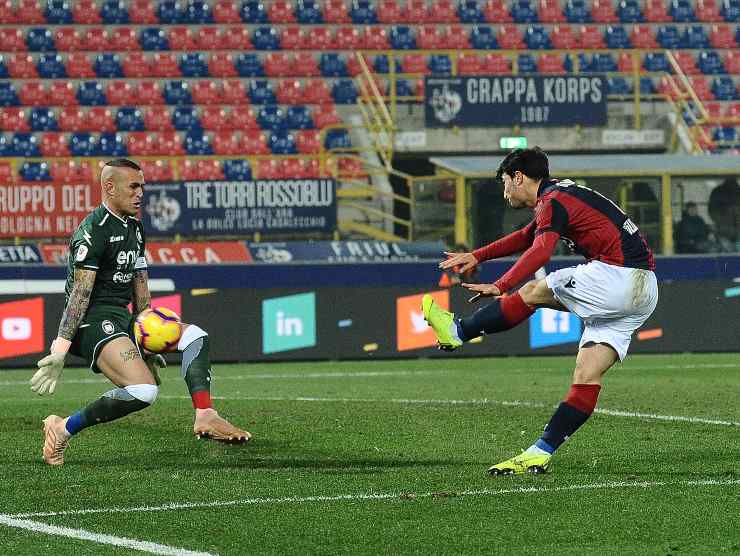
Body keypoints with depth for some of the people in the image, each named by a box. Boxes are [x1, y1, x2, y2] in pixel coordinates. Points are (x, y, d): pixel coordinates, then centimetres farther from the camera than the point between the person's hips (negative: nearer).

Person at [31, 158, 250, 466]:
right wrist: (60, 349, -22)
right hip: (92, 322, -10)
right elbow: (79, 293, -19)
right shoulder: (93, 230, -12)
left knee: (195, 335, 4)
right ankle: (63, 429, -14)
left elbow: (140, 288, 21)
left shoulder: (135, 228, 17)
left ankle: (205, 417, -9)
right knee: (144, 390, -25)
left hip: (122, 318, 10)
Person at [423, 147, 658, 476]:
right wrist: (478, 256, 43)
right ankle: (541, 453, 0)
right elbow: (528, 237, 41)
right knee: (587, 375, 3)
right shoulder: (561, 195, 25)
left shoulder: (552, 200, -7)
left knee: (534, 292, 1)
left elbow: (540, 250, -25)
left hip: (616, 274, -10)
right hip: (643, 290, 10)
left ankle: (456, 332, 12)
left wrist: (500, 287, -33)